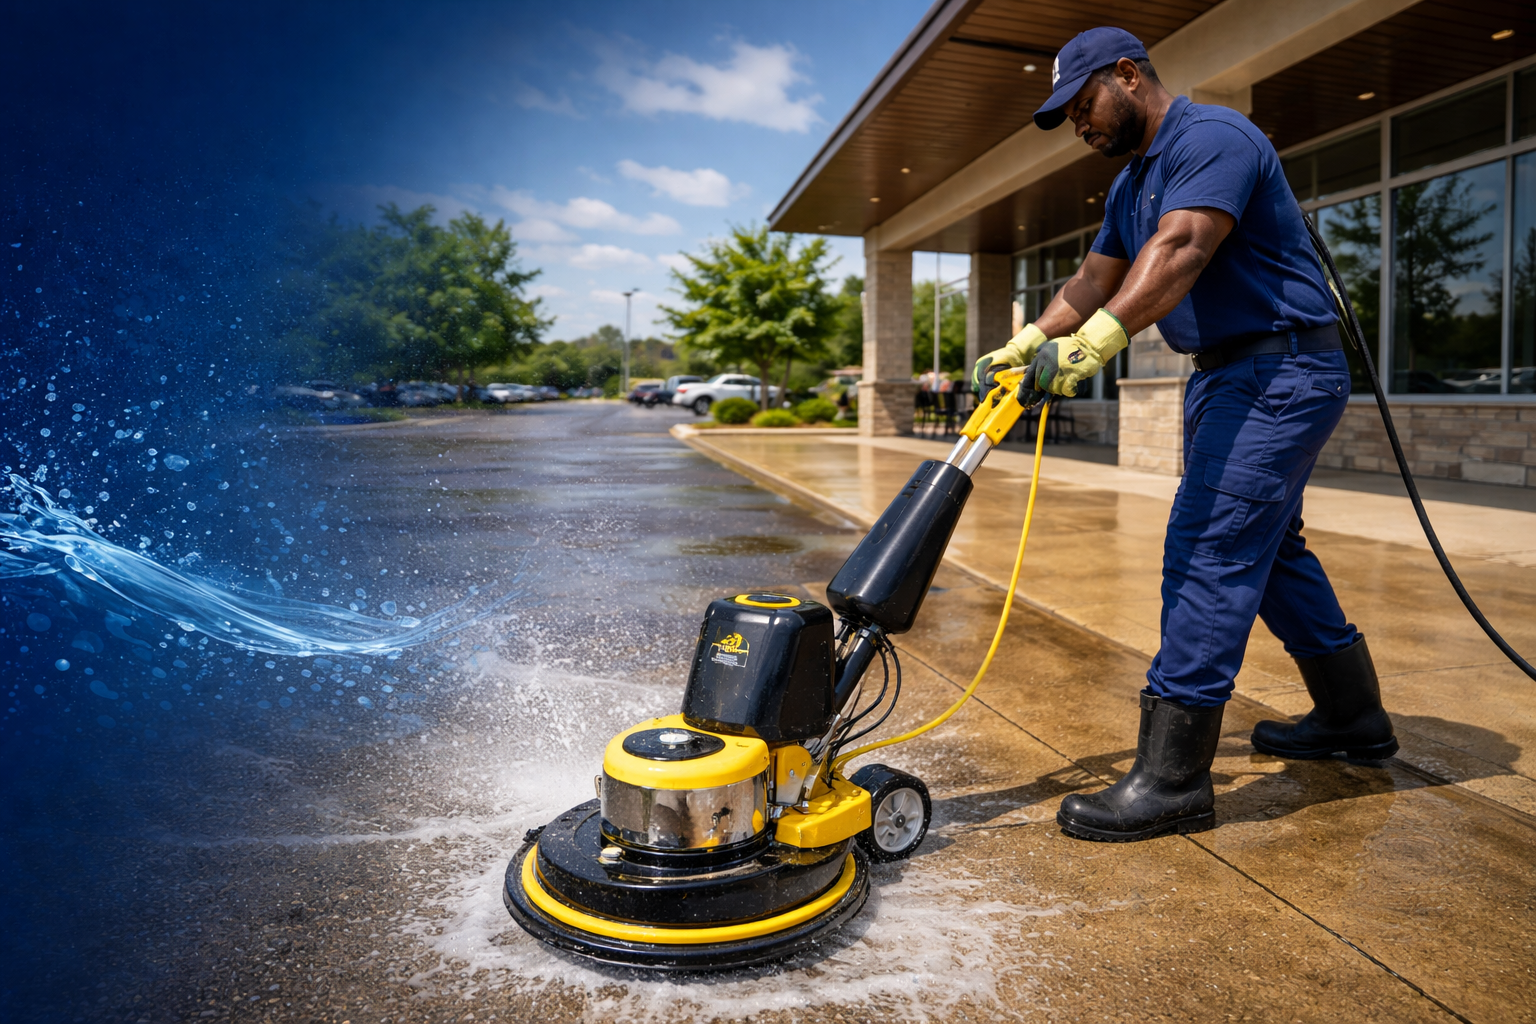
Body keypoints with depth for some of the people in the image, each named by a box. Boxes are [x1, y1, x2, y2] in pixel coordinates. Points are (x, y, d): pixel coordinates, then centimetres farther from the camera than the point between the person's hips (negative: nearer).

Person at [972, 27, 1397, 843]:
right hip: (1227, 376, 11)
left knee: (1206, 552, -16)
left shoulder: (1212, 137, -14)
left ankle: (1172, 778, -12)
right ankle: (1352, 716, 33)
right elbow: (1093, 281, 17)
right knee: (1267, 547, 17)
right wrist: (1023, 347, 5)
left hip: (1282, 371, -11)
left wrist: (1095, 342, -42)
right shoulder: (1132, 184, 17)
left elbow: (1180, 250, -31)